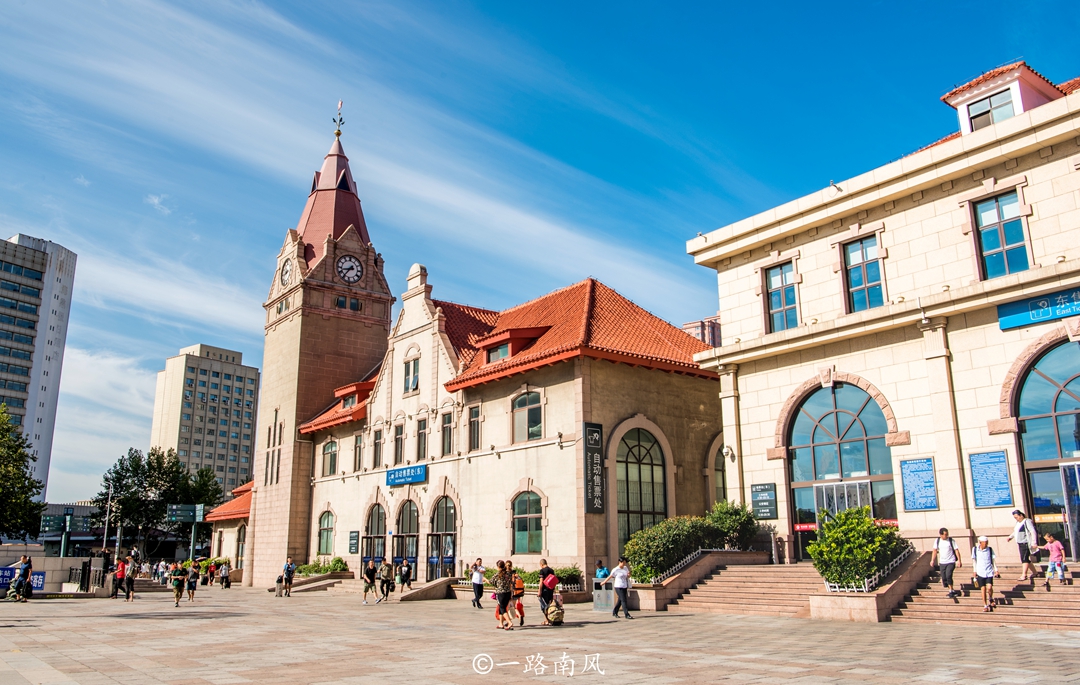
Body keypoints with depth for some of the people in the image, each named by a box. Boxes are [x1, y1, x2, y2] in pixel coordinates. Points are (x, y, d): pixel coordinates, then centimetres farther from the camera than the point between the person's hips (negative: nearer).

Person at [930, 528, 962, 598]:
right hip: (942, 562, 4)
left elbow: (956, 550, -4)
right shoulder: (937, 541, 2)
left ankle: (951, 591, -4)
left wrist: (959, 560, -11)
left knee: (948, 575, -21)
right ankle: (952, 591, 23)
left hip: (951, 562, -4)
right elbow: (935, 551, 11)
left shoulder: (951, 541, -6)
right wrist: (932, 560, 6)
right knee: (944, 578, 4)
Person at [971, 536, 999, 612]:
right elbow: (974, 560, 7)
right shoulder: (975, 549, 0)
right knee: (983, 589, -1)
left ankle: (990, 599, 20)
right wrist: (975, 571, 6)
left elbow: (993, 559, 5)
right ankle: (985, 605, 10)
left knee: (989, 587, -12)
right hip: (980, 573, 0)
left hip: (989, 572, 0)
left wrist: (996, 570, -1)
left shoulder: (990, 549, 1)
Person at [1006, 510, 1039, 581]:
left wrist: (1034, 543, -21)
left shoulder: (1027, 521, -10)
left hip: (1026, 544, -9)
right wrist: (1010, 537, 16)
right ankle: (1034, 572, 29)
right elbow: (1015, 532, 29)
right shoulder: (1018, 523, 16)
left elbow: (1033, 532, -16)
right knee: (1026, 559, 14)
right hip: (1020, 544, 9)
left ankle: (1024, 575, -14)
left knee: (1024, 559, -13)